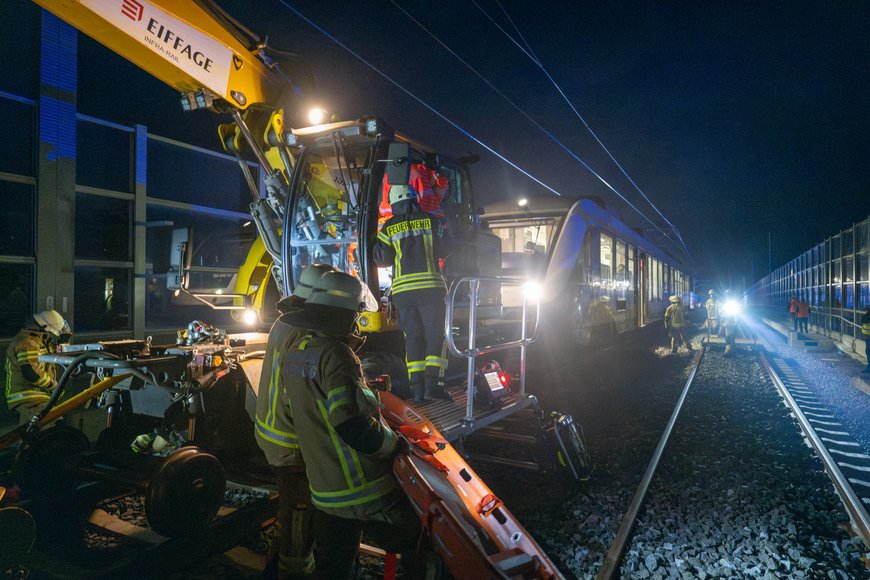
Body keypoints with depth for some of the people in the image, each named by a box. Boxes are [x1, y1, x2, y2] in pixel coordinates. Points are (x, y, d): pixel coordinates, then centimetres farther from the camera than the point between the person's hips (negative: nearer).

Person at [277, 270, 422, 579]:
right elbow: (353, 424, -30)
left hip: (322, 492, 8)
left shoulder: (293, 349, 5)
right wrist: (392, 442, -14)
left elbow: (289, 412, 16)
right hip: (364, 493, -8)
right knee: (419, 547, 11)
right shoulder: (334, 353, -23)